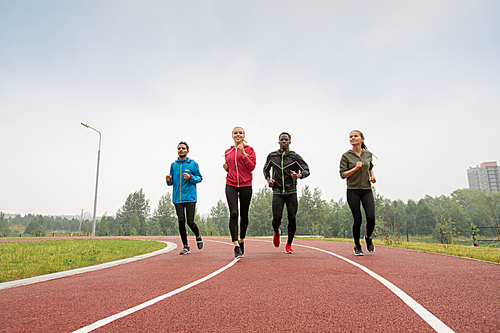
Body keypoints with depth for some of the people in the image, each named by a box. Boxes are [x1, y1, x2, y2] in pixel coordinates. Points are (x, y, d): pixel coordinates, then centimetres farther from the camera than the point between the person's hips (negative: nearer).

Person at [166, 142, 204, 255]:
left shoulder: (193, 164, 4)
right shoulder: (173, 165, 14)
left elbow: (199, 178, 3)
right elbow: (172, 182, 18)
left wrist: (190, 177, -15)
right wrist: (169, 180, -5)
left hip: (190, 198, -3)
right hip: (177, 198, 3)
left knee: (190, 222, -6)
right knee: (181, 221, -1)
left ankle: (198, 237, 26)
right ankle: (185, 246, 11)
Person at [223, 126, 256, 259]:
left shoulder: (249, 149, 3)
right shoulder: (228, 152, 13)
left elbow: (252, 167, -7)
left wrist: (243, 153, -14)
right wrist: (226, 167, 1)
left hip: (245, 185, -1)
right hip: (231, 185, 2)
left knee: (244, 214, 8)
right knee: (233, 213, -14)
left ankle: (241, 240, 30)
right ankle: (236, 246, -14)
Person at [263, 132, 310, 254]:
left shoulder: (295, 157, 2)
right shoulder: (272, 156, 8)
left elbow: (306, 170, 0)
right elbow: (266, 169, 24)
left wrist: (298, 175, -22)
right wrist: (268, 180, 5)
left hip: (291, 192, 0)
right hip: (277, 192, 1)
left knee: (292, 218, -4)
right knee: (277, 218, -9)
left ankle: (289, 245, 14)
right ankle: (276, 232, 27)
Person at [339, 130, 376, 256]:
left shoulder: (368, 154, 8)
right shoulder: (346, 156, -2)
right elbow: (342, 174, -5)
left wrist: (372, 176, 7)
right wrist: (355, 168, -18)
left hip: (367, 190, 3)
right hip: (353, 191, -2)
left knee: (371, 217, -11)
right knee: (358, 219, -2)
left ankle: (368, 238, 21)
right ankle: (357, 245, 19)